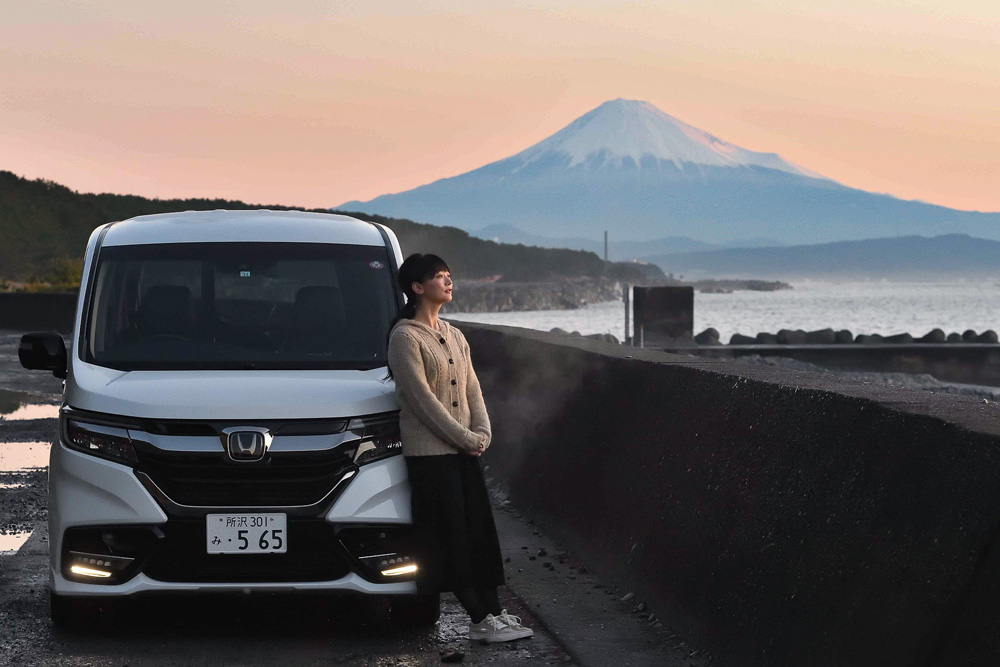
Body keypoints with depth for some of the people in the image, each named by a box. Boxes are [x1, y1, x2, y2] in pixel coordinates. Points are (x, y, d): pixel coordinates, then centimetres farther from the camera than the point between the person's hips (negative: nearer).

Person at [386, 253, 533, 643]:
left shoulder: (454, 338, 17)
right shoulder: (405, 337, -9)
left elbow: (472, 391, 14)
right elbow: (422, 399, -14)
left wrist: (482, 433, -3)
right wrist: (466, 438, -14)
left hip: (464, 450, 8)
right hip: (429, 451, -8)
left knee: (479, 531, 4)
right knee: (451, 535, -6)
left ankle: (494, 613, 4)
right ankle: (481, 620, -6)